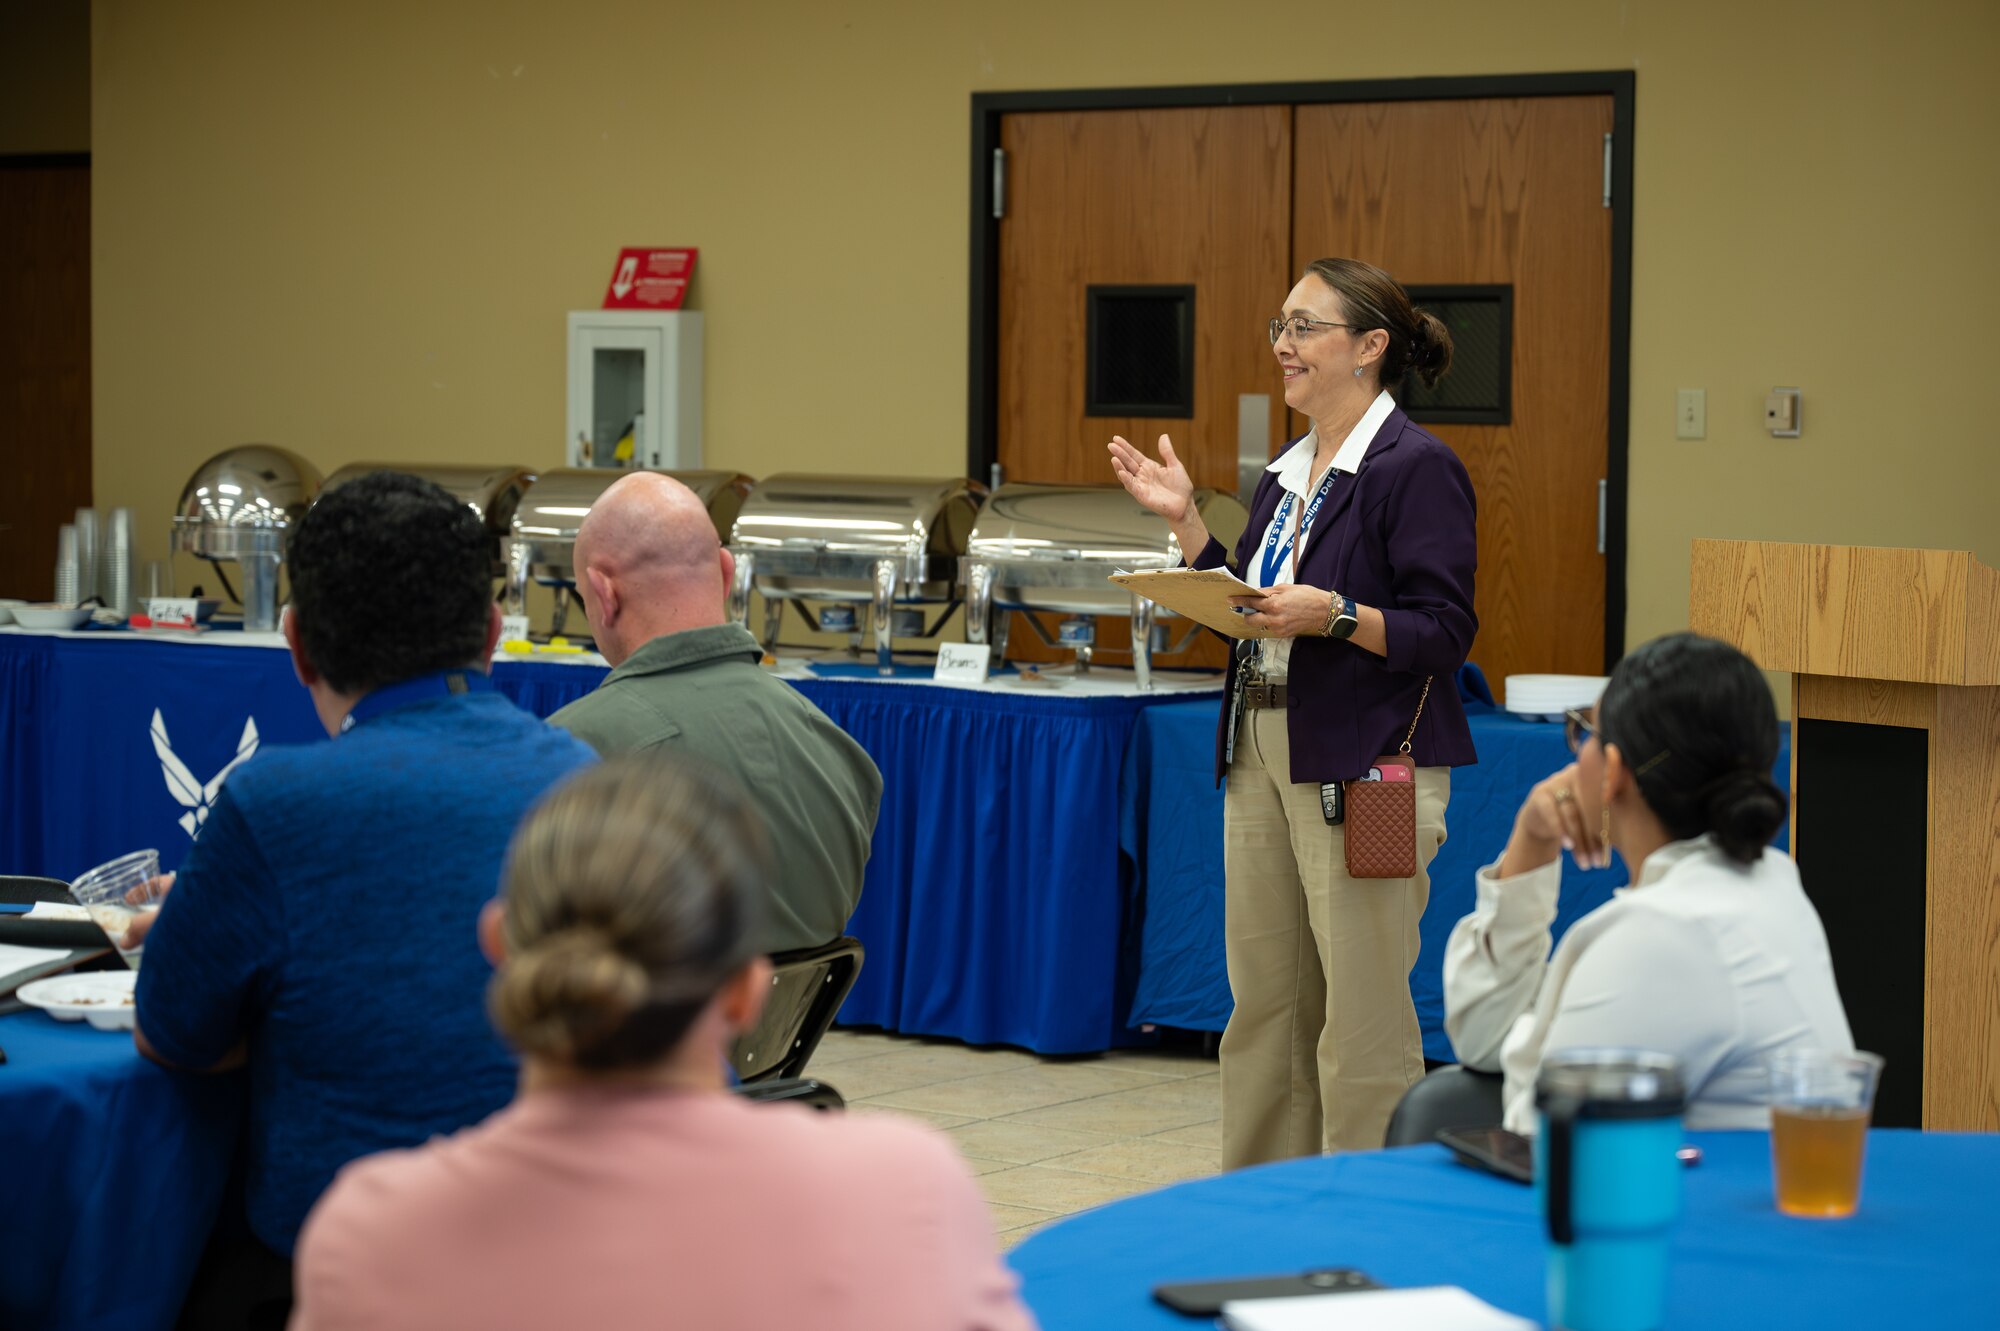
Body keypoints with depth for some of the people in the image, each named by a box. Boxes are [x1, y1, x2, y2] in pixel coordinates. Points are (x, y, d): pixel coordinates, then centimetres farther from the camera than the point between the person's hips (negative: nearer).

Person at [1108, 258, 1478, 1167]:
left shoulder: (1417, 468, -11)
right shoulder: (1289, 473, 15)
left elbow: (1444, 635, -16)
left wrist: (1333, 614, -27)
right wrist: (1185, 521, 12)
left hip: (1364, 769, -9)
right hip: (1264, 754, 9)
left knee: (1361, 1018, -4)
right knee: (1264, 1004, 14)